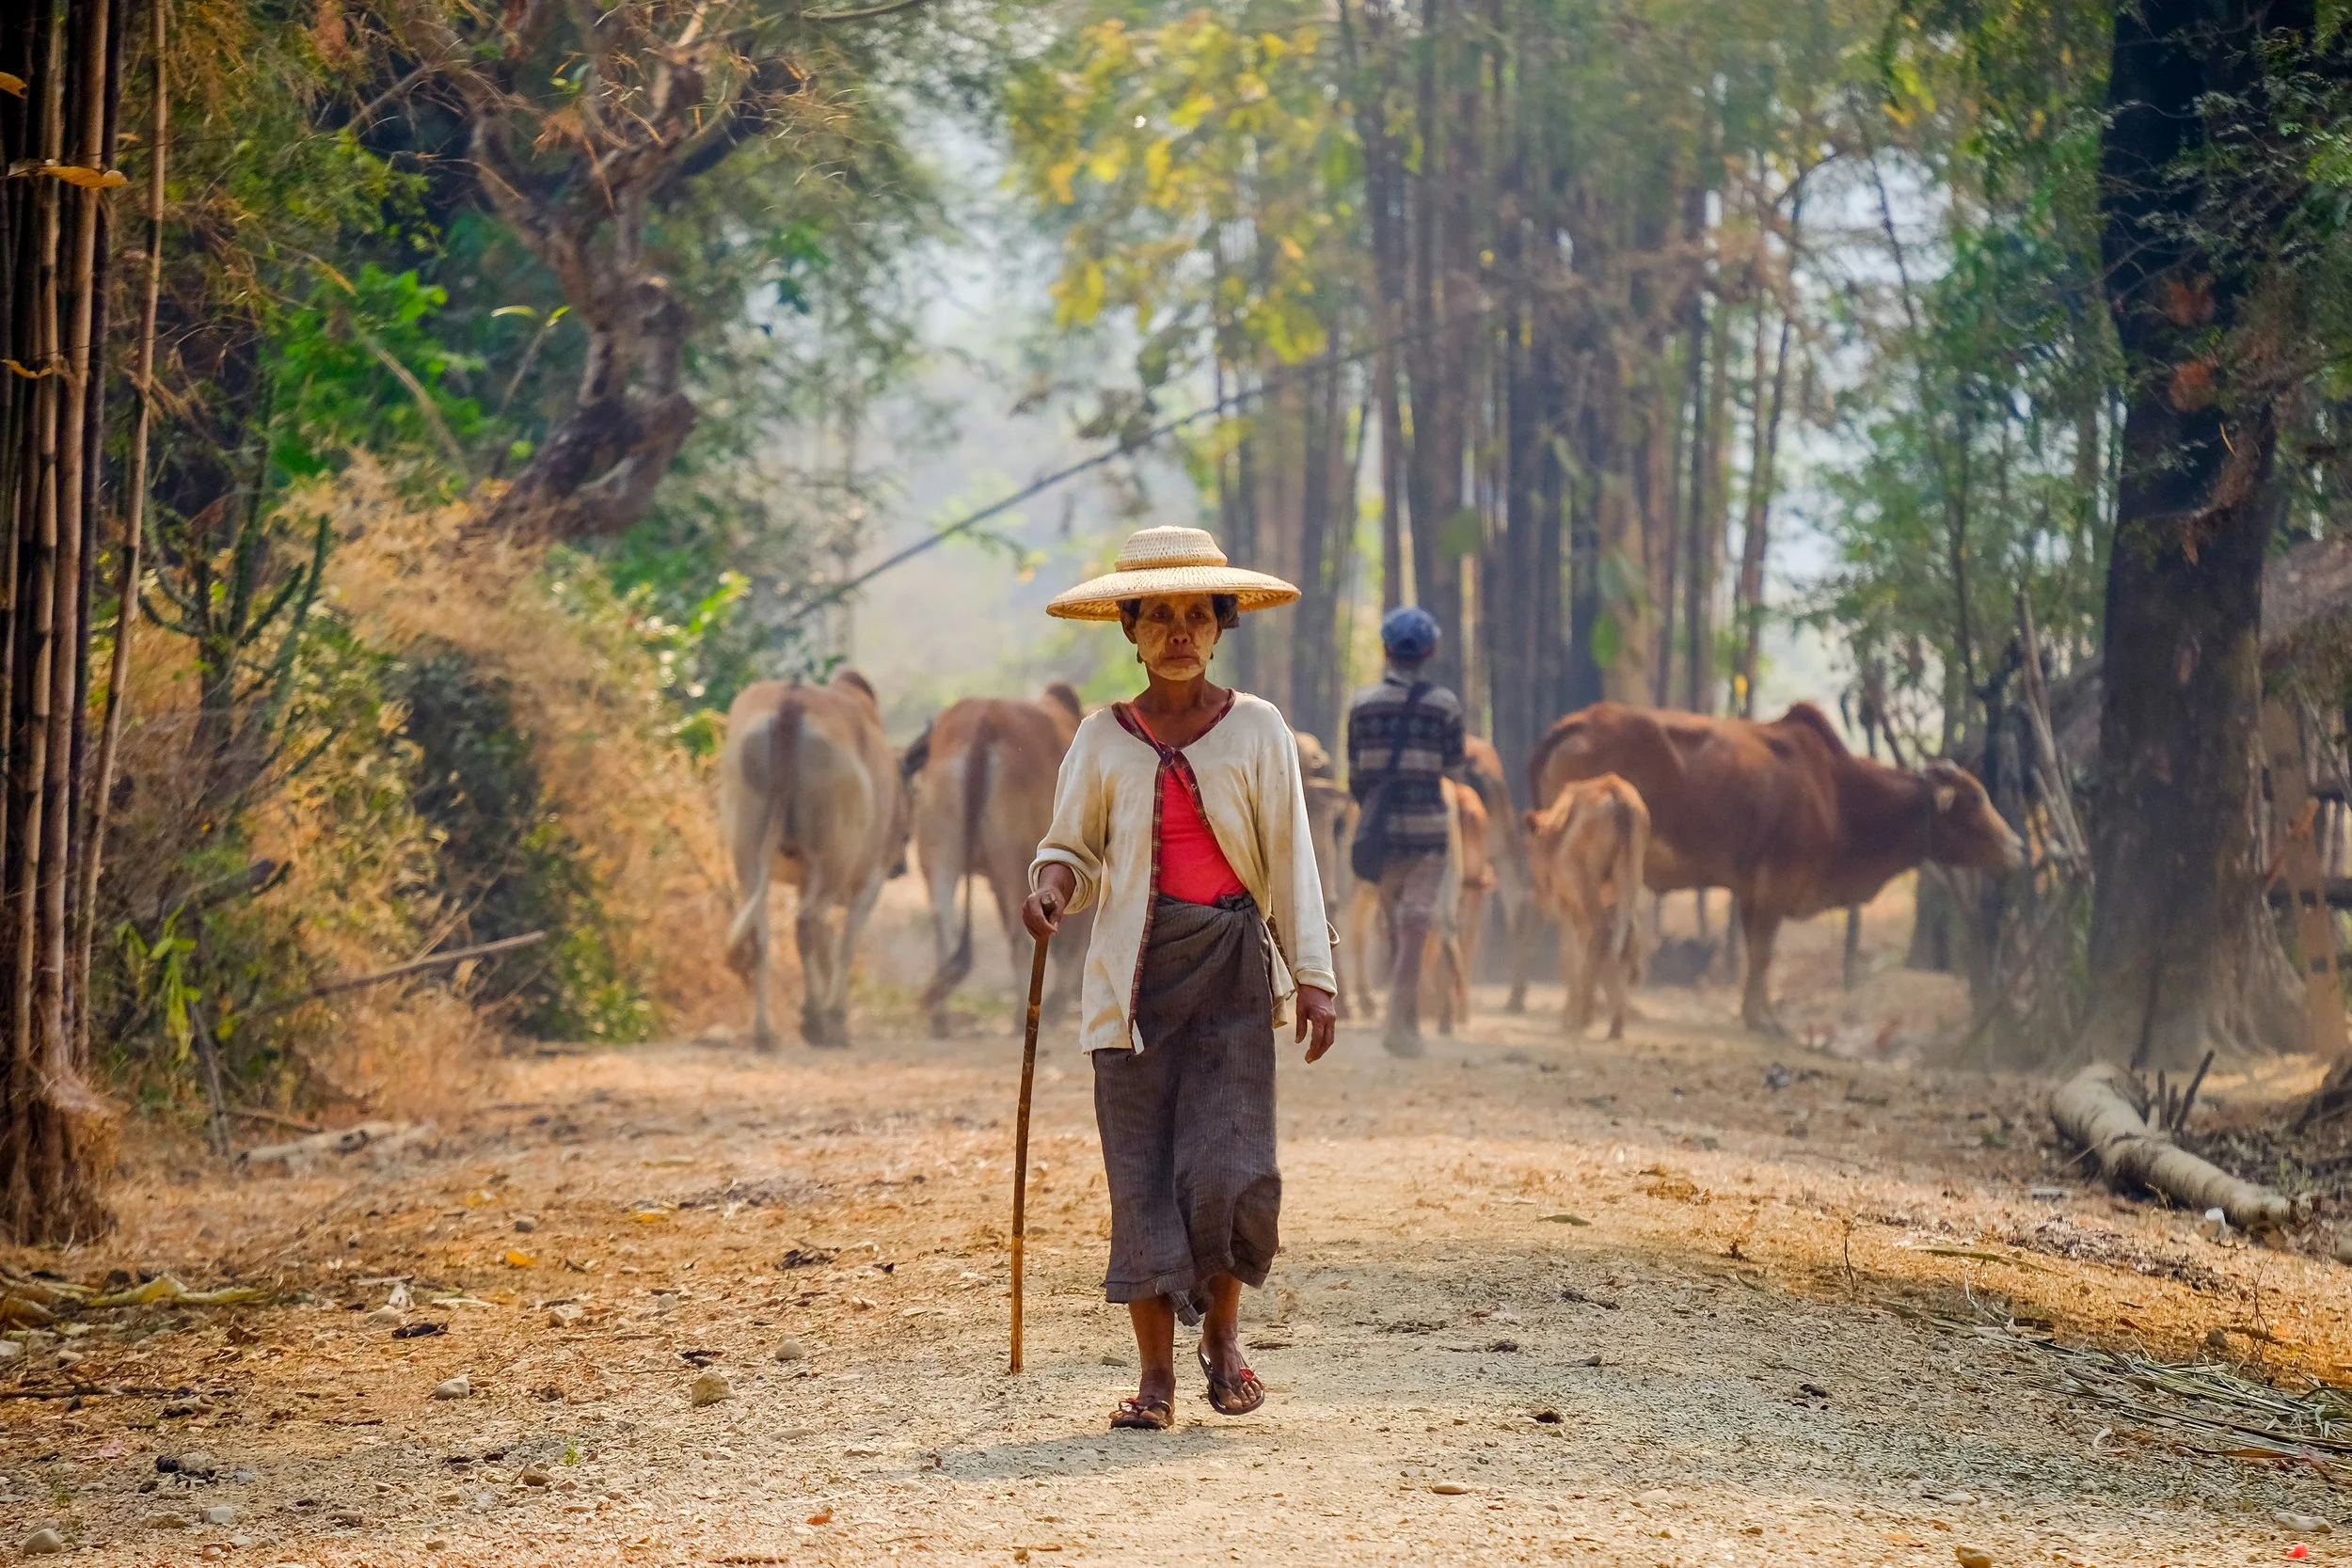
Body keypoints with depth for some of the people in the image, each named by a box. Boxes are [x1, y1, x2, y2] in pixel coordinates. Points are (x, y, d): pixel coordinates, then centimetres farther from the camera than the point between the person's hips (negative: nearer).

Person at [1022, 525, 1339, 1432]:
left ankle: (1221, 1331, 16)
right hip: (1136, 971, 1)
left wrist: (1312, 973, -1)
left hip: (1233, 966, -1)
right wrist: (1053, 882, -10)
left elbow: (1290, 859, 5)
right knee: (1142, 1169, -2)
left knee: (1232, 1164, -11)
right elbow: (1072, 842, 14)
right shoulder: (1103, 739, 6)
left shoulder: (1256, 730, 4)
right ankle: (1156, 1375, 6)